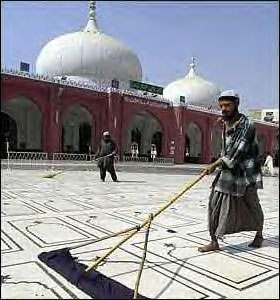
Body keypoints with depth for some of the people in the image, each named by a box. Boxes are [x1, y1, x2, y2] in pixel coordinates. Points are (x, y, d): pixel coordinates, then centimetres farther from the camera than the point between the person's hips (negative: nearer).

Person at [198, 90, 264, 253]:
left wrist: (215, 164, -27)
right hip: (228, 170, 6)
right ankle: (215, 242, 5)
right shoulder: (225, 123, 5)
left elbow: (237, 152, -25)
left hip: (245, 172, -6)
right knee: (216, 203, -3)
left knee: (251, 205, 13)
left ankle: (259, 234, 39)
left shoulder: (246, 125, -19)